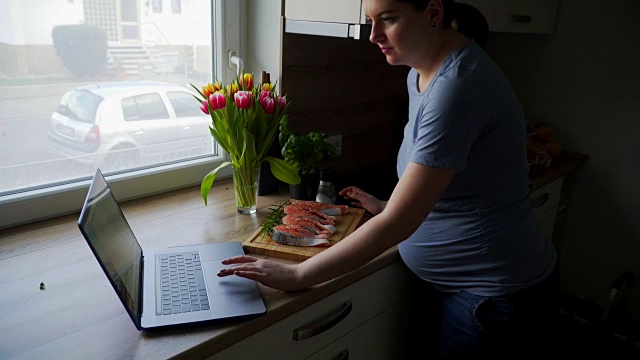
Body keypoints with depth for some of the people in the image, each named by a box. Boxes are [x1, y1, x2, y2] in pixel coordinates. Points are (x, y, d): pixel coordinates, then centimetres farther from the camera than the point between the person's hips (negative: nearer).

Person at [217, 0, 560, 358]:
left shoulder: (458, 85, -29)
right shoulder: (421, 73, 0)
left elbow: (398, 222, -29)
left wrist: (296, 275, -24)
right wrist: (388, 206, 7)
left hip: (495, 294, -7)